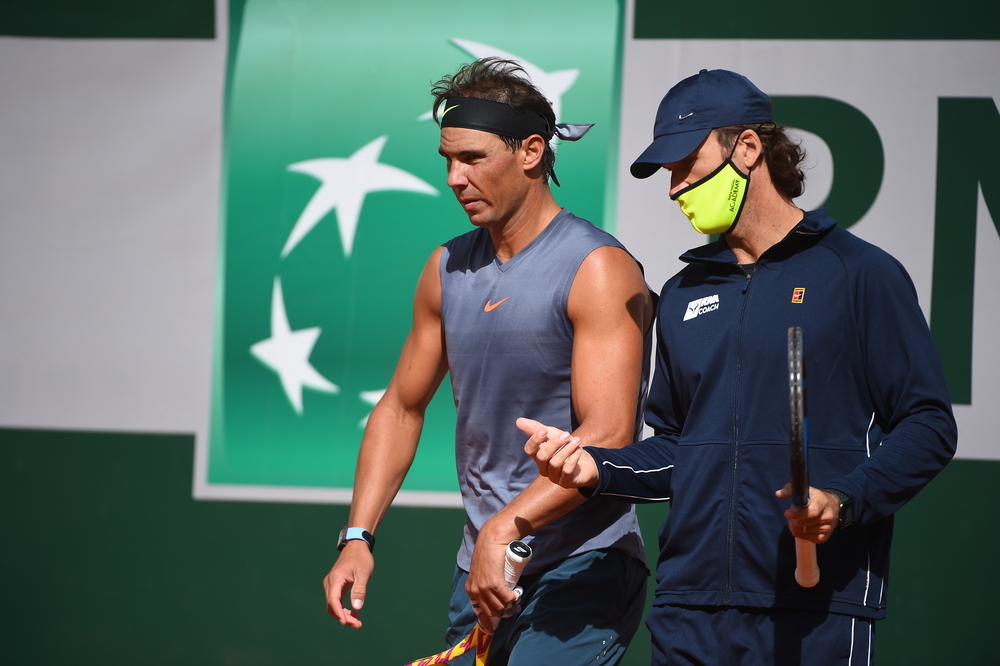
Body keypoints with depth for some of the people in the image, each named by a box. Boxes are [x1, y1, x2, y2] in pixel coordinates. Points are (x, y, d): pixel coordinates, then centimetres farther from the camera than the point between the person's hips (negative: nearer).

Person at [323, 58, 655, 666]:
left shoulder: (599, 270, -11)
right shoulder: (447, 269, 10)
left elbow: (607, 436, -20)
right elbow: (401, 409, 18)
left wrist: (505, 529, -27)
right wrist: (357, 537, 7)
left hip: (582, 570, -7)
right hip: (482, 571, 7)